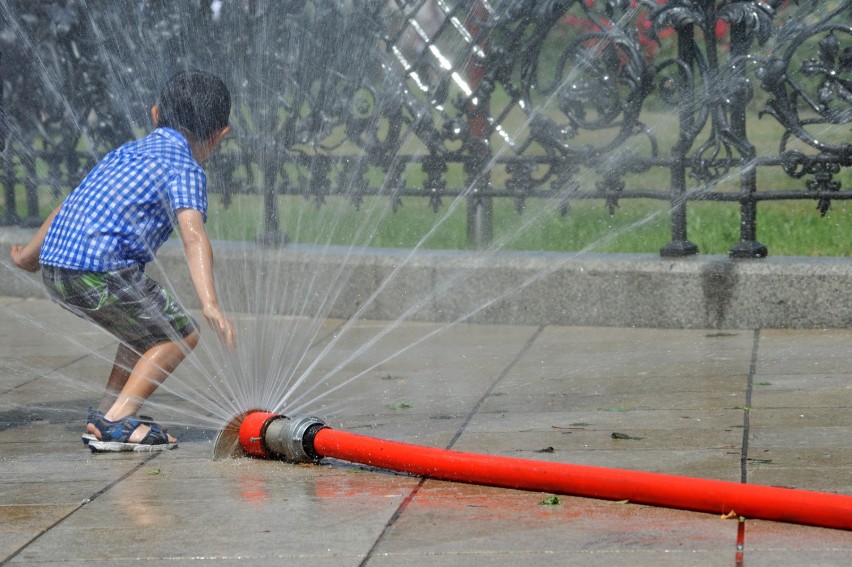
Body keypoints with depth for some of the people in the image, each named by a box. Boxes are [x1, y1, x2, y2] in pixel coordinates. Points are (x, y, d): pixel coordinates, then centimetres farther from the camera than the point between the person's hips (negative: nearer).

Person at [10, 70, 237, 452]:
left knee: (148, 326, 27)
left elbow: (70, 206, 31)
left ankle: (106, 416, 22)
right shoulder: (185, 169, -1)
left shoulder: (127, 152, 23)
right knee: (179, 335, 8)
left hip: (54, 267, 8)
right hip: (101, 272, -8)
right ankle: (116, 422, -3)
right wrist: (210, 304, -29)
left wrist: (28, 255, 43)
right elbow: (193, 235, -18)